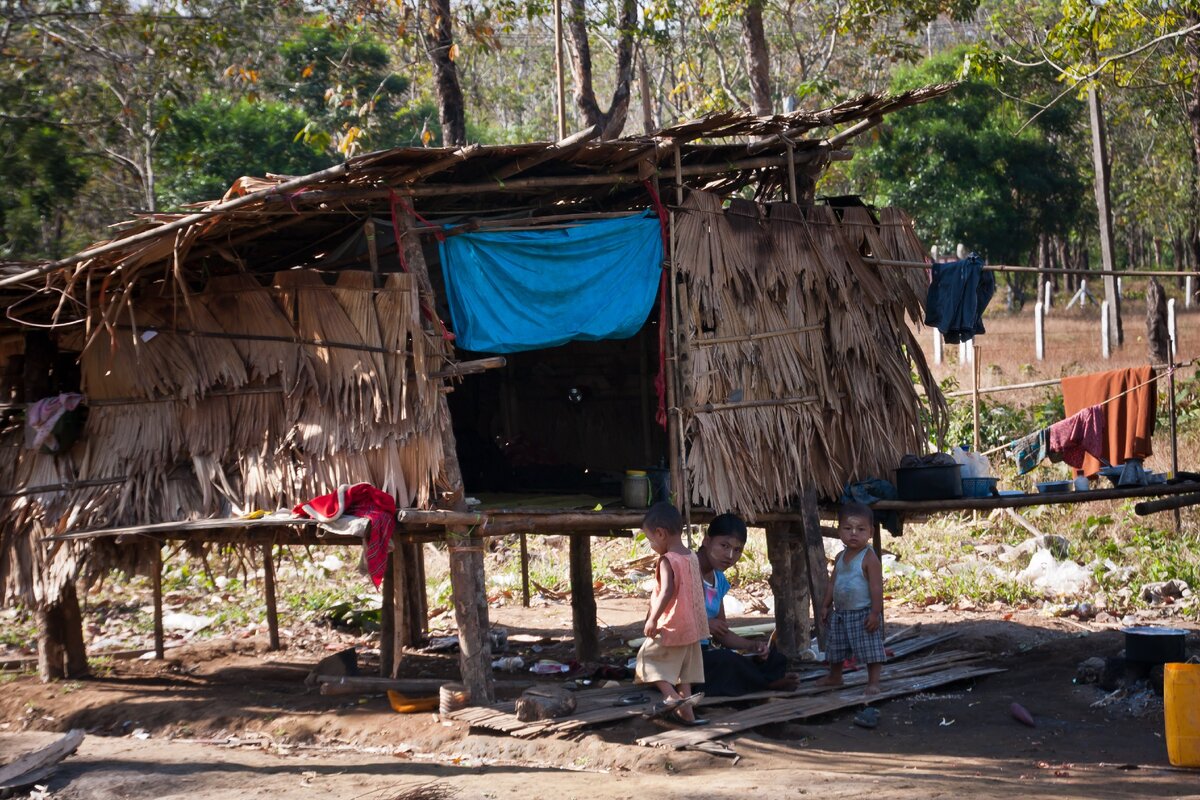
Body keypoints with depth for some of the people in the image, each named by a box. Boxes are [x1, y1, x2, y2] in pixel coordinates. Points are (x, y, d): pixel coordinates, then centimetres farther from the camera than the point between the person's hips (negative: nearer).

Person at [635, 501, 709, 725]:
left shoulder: (667, 560, -17)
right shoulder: (692, 557, 7)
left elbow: (667, 591, -29)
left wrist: (653, 619, -25)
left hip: (671, 626, -8)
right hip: (692, 627, 8)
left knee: (649, 656, 5)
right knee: (684, 666, 15)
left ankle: (672, 696, -10)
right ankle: (686, 712, 15)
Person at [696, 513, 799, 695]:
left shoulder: (720, 581, 15)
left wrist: (752, 646, 2)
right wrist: (704, 624, -22)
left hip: (705, 651, 8)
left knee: (775, 659, 1)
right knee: (726, 661, -34)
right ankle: (768, 682, -9)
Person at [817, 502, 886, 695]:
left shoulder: (869, 558, -15)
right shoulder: (840, 557, 8)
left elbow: (876, 587, -19)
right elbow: (833, 583, 16)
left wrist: (875, 612, -23)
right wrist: (826, 606, 13)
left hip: (863, 613, -8)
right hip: (840, 614, 8)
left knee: (870, 650, -7)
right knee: (835, 649, 20)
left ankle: (873, 682, -2)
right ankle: (834, 677, 39)